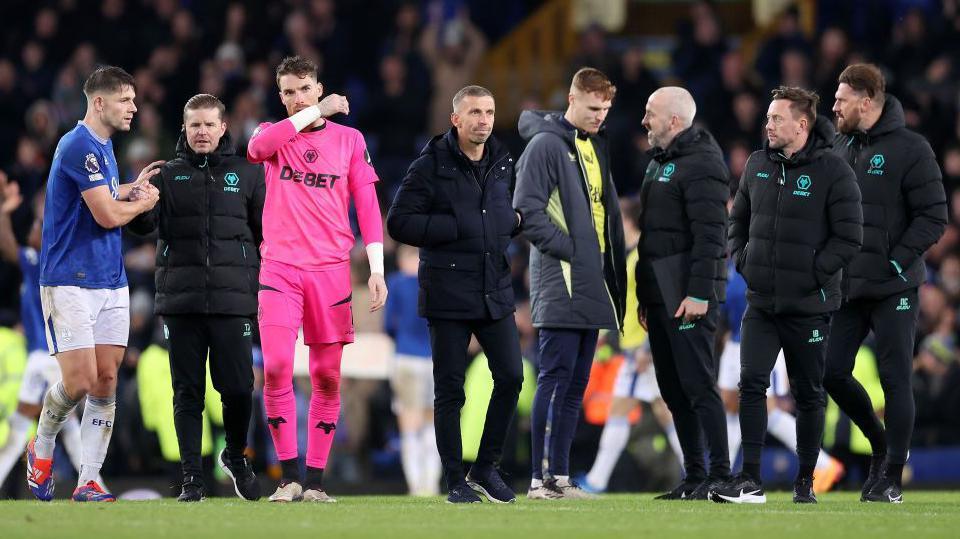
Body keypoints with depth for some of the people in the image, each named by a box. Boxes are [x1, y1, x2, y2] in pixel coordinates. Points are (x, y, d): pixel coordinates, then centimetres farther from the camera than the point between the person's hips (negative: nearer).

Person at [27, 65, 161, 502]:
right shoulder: (79, 146, -15)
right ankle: (42, 447, 17)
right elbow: (107, 215, -17)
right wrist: (144, 202, 1)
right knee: (80, 381, -11)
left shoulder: (103, 145, 16)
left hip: (111, 283, 9)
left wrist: (132, 188, 19)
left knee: (106, 382, 1)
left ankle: (88, 482, 2)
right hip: (70, 282, -9)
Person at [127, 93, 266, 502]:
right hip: (181, 299, 1)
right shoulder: (169, 175, 10)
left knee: (238, 388, -3)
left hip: (232, 299, -1)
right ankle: (192, 479, 8)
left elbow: (267, 230, 9)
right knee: (188, 392, 2)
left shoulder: (246, 174, 9)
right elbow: (145, 222, -3)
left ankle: (236, 456, 24)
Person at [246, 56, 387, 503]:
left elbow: (368, 206, 8)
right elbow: (257, 148, -16)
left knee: (327, 377, 1)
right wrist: (316, 112, -11)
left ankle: (315, 479, 8)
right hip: (280, 267, -1)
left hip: (331, 270, 1)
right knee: (276, 367, -15)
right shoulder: (274, 134, 9)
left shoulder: (349, 139, 10)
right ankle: (289, 476, -8)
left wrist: (376, 269, 0)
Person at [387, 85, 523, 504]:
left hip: (496, 291, 5)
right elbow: (399, 222, -11)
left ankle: (485, 469, 14)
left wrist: (514, 222, 3)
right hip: (448, 293, -5)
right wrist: (456, 226, -16)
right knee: (450, 389, 0)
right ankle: (455, 481, 9)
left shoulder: (504, 164, 11)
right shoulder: (431, 166, -6)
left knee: (510, 377, -1)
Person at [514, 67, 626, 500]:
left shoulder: (596, 145, 17)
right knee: (555, 379, -9)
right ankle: (540, 479, -9)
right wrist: (567, 249, -16)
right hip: (560, 283, -8)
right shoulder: (546, 144, -8)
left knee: (575, 385, 9)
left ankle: (560, 476, 12)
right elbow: (528, 211, -14)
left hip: (592, 285, 8)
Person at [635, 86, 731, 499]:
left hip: (689, 293, -10)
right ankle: (694, 478, 13)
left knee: (698, 384, -11)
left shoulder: (700, 163, -11)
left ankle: (720, 476, -9)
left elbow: (709, 235, -18)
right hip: (659, 292, 10)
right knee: (672, 388, 9)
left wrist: (699, 293, -23)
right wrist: (644, 295, 20)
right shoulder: (659, 163, 20)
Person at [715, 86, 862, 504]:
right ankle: (750, 480, -8)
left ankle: (805, 481, 18)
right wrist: (741, 259, 4)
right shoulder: (757, 165, 6)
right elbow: (738, 219, 19)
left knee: (808, 394, 7)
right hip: (760, 302, 4)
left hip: (808, 306, -4)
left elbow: (849, 237, -11)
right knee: (751, 383, -8)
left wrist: (813, 273, -14)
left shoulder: (833, 171, -10)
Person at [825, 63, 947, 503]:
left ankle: (892, 477, 5)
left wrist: (896, 261, -16)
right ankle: (880, 445, 26)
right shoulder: (840, 148, 11)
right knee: (833, 372, 5)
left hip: (894, 289, -6)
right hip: (848, 286, 7)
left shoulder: (910, 149, -9)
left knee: (895, 380, -2)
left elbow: (933, 218, -11)